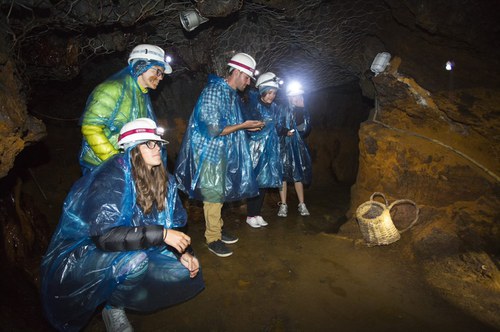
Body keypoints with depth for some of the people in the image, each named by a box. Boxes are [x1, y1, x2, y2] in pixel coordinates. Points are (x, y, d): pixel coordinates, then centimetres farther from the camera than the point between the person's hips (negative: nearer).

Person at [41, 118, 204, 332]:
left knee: (185, 271, -4)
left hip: (130, 250, 7)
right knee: (135, 261, -35)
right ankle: (113, 309, -1)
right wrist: (161, 234, -33)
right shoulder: (113, 177, -24)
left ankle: (115, 290, 10)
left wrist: (183, 252, -15)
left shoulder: (161, 179, -3)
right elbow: (104, 236, -31)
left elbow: (172, 224, 2)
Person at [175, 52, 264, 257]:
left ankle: (217, 229, 31)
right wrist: (243, 126, -17)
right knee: (213, 194, -2)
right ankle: (212, 238, 12)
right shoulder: (214, 91, -17)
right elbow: (213, 129, -22)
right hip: (209, 152, -9)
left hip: (224, 152, 9)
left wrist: (248, 126, 4)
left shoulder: (233, 95, 10)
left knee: (220, 193, 16)